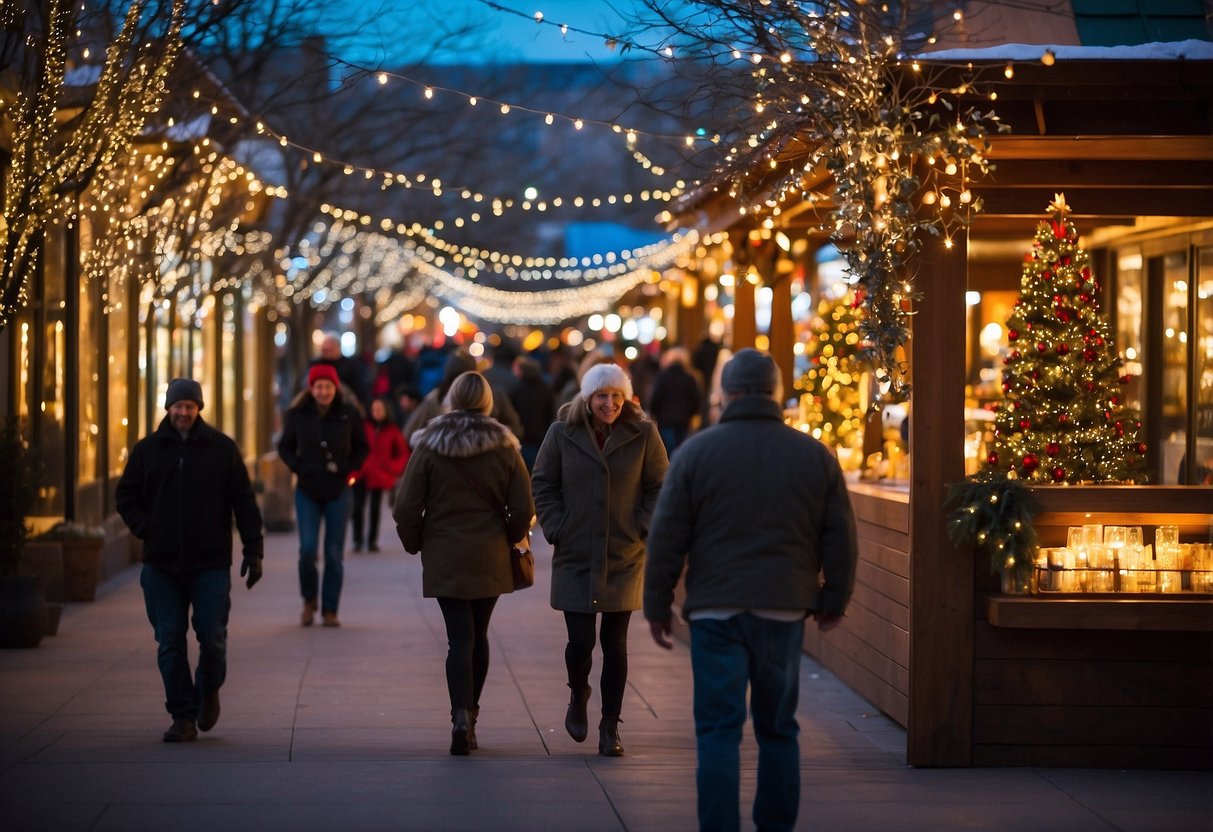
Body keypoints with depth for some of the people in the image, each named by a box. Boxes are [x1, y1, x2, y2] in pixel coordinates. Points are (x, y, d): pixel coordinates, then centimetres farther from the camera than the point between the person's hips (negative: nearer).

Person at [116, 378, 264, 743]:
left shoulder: (222, 449, 3)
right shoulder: (147, 449, 8)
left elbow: (244, 503, 3)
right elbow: (126, 495, 16)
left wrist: (253, 551, -3)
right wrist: (145, 530, 0)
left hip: (211, 563, -2)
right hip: (162, 565, 2)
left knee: (212, 638, -4)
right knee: (170, 644, 0)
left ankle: (208, 692, 25)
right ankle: (183, 718, 7)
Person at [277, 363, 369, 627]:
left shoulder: (349, 414, -2)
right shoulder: (298, 415, -1)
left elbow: (362, 447, 9)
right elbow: (284, 447, 10)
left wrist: (348, 469, -5)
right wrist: (298, 467, -6)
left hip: (338, 490, 0)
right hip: (307, 491, 0)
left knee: (334, 553, 2)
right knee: (308, 548, -10)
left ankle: (330, 610, 11)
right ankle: (309, 600, 14)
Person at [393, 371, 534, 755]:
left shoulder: (429, 446, -4)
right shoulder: (503, 447, -1)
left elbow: (406, 508, -5)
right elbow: (523, 509, -2)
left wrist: (416, 544, 11)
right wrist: (507, 539, 16)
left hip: (444, 558, -1)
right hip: (490, 559, 1)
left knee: (460, 637, -2)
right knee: (478, 635, 14)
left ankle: (461, 716, -20)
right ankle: (470, 716, 21)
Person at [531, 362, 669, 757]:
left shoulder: (643, 434, -2)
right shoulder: (562, 433, -2)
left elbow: (659, 487, 5)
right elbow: (542, 485, 5)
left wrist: (644, 530, -5)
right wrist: (556, 530, -4)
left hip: (624, 559, 0)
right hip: (575, 559, 0)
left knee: (615, 645, 3)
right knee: (580, 641, -4)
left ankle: (610, 728, 14)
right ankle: (578, 698, 28)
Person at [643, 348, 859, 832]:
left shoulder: (696, 452, -2)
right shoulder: (816, 456, 3)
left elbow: (666, 538, -1)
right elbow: (840, 539, 8)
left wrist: (658, 606, 6)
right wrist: (834, 601, 19)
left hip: (716, 611, -2)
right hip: (785, 611, 2)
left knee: (719, 730, -1)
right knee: (778, 729, 14)